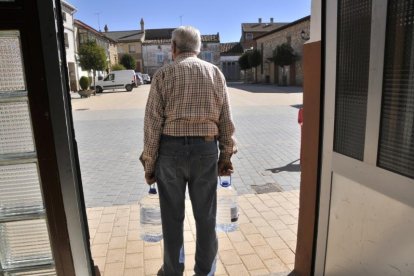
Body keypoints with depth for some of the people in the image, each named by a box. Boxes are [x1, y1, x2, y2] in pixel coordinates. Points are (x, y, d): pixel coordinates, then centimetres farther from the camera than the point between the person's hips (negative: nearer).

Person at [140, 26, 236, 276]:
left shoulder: (163, 74, -1)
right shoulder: (216, 73, 5)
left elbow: (153, 123, -6)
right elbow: (226, 120, 3)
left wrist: (149, 163, 1)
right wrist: (226, 155, 11)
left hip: (171, 149, -1)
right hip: (206, 149, 2)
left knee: (172, 216, 14)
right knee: (205, 215, 14)